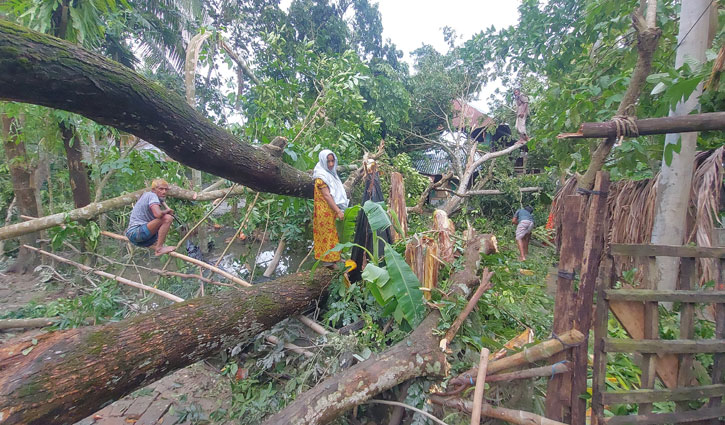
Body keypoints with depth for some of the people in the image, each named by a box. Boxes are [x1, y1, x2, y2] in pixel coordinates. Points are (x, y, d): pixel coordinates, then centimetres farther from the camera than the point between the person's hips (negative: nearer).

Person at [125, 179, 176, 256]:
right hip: (135, 232, -11)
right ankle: (159, 248, -23)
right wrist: (168, 211, -10)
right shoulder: (152, 195, -12)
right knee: (167, 218, -27)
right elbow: (158, 214, -30)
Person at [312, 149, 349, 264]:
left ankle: (334, 258, 24)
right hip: (326, 211, -9)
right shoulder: (321, 176, -14)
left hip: (333, 211, 9)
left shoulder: (331, 173, 13)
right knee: (327, 233, 1)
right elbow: (326, 195, -20)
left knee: (333, 234, 14)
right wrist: (338, 211, -23)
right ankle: (328, 258, 12)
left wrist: (340, 209, 15)